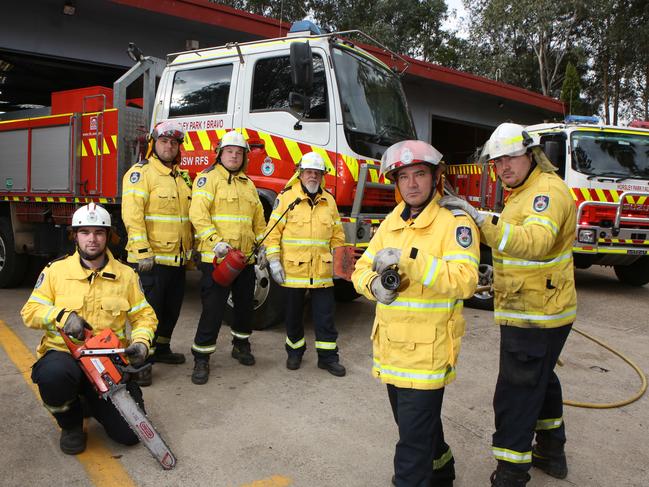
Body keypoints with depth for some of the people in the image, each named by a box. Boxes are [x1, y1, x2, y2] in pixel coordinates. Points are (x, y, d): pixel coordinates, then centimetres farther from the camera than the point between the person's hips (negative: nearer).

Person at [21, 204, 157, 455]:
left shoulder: (126, 275, 5)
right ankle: (70, 423, -4)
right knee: (53, 375, -40)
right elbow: (30, 311, 3)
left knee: (130, 433, -10)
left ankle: (94, 402, 25)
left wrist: (141, 342, -13)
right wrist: (62, 316, -17)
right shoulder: (55, 270, 2)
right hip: (63, 353, -1)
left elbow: (144, 316, 7)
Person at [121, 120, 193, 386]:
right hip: (152, 259, -8)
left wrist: (191, 249, 19)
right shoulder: (141, 172, -9)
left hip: (178, 259, 8)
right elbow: (132, 214, -18)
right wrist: (142, 252, -22)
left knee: (172, 308, 18)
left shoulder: (181, 177, 17)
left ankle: (161, 348, 34)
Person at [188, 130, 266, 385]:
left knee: (245, 303, 16)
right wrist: (215, 241, -24)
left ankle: (241, 344, 36)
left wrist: (262, 246, 14)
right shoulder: (208, 178, -3)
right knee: (213, 307, -6)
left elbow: (259, 220, 23)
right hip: (216, 257, -7)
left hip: (245, 258, 7)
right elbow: (198, 214, -15)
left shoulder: (248, 184, 19)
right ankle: (201, 358, 6)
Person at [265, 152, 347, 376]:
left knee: (325, 315, 5)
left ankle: (328, 356, 17)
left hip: (322, 271, 3)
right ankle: (295, 351, 31)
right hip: (293, 270, -2)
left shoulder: (329, 200, 10)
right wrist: (274, 261, -10)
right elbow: (273, 231, -4)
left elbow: (337, 235, 14)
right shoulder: (286, 197, -2)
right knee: (293, 314, 12)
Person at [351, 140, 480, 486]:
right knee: (418, 422, 25)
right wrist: (374, 284, -11)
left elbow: (464, 281, -23)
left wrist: (409, 259, -30)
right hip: (391, 346, 7)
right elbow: (361, 269, 12)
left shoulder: (455, 222, -10)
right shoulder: (391, 223, 11)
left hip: (427, 350, -7)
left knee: (414, 436, -2)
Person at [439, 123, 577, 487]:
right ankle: (551, 453, 42)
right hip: (534, 310, 11)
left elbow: (534, 242, -37)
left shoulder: (548, 189, -18)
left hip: (534, 316, -11)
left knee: (516, 394, -5)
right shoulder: (523, 192, 15)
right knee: (541, 379, 23)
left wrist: (479, 217, -41)